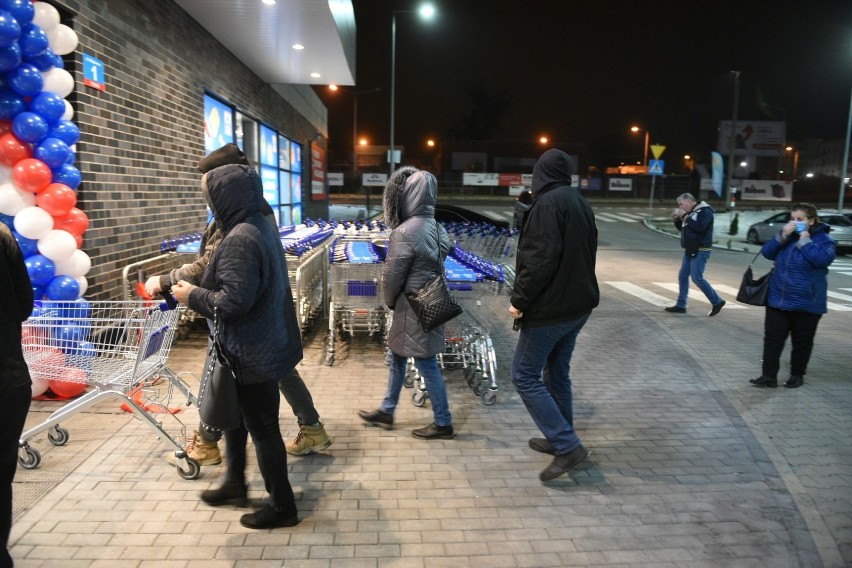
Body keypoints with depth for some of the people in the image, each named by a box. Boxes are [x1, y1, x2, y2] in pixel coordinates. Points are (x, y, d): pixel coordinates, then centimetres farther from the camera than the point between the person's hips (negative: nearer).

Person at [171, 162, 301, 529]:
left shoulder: (240, 239, -24)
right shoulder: (261, 226, 7)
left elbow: (233, 302, -28)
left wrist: (192, 296, -12)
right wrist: (198, 287, 13)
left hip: (254, 353, -10)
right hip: (267, 343, 10)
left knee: (262, 428, 4)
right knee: (234, 413, 25)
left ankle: (282, 506, 20)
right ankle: (235, 484, 42)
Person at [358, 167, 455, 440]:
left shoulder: (404, 232, -22)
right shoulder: (437, 228, 4)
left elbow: (392, 276, -16)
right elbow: (436, 266, 8)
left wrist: (390, 301, 4)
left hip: (412, 307, -9)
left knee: (426, 364, 5)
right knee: (397, 356, 20)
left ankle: (443, 423, 19)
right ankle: (386, 411, 34)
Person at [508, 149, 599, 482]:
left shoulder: (548, 204, -17)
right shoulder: (580, 203, 10)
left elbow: (541, 259, -24)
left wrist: (519, 299, -17)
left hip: (550, 307, -9)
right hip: (578, 304, 9)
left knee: (524, 376, 0)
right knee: (557, 372, 19)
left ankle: (568, 447, -3)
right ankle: (560, 439, 31)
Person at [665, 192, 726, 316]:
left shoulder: (705, 211, -12)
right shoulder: (690, 213, 13)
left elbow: (700, 227, -27)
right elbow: (682, 228, 22)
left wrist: (685, 216, -20)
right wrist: (677, 219, 4)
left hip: (700, 251, -9)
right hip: (690, 250, 9)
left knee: (697, 278, -11)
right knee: (682, 276, 7)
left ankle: (717, 302, 2)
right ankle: (681, 305, 13)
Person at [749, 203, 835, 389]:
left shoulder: (824, 240, -6)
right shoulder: (787, 236, 9)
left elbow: (821, 259, -25)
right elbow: (767, 252, -2)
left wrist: (805, 240, -18)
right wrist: (782, 236, -13)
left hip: (806, 303, -4)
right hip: (777, 299, 4)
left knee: (801, 342, 10)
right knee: (772, 339, 3)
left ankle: (797, 375, 25)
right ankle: (769, 375, 7)